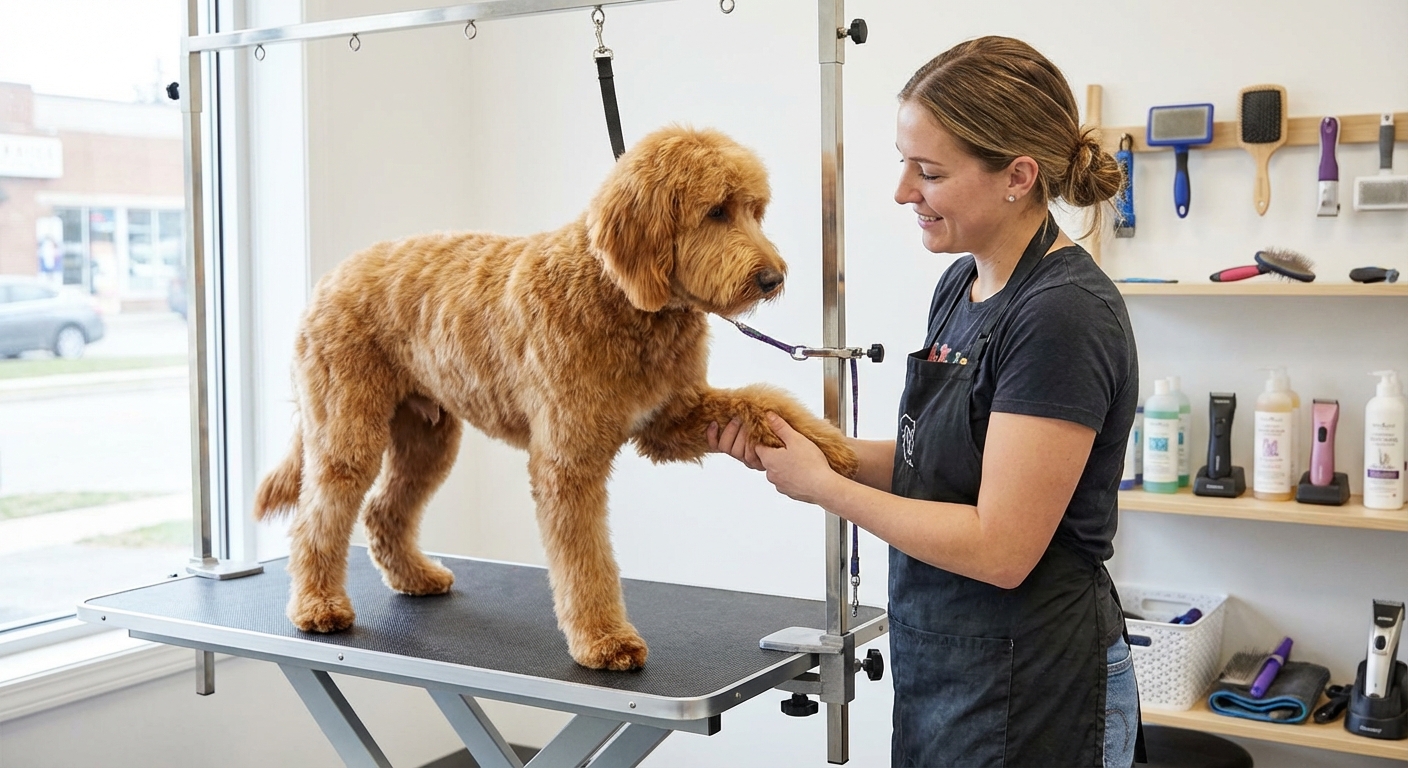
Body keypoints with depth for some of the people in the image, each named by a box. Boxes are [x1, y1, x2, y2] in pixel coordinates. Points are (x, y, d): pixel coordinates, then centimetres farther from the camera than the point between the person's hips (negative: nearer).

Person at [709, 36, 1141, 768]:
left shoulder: (1064, 315, -22)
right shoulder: (962, 285, 4)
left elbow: (999, 548, -23)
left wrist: (823, 486, -16)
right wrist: (804, 447, -2)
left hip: (1029, 691, -8)